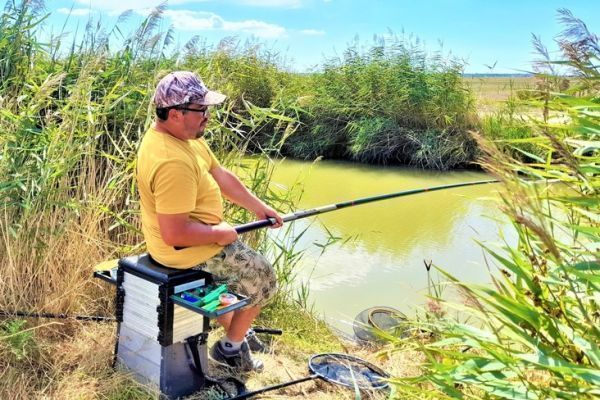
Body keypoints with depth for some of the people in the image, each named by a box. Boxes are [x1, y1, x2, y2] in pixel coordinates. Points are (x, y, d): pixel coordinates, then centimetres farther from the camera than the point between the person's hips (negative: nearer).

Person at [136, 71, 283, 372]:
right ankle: (231, 347, 22)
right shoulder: (174, 162, -34)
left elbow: (221, 176, 7)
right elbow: (175, 234, -33)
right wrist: (219, 233, -19)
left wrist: (259, 208, 9)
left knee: (241, 258, 31)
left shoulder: (184, 133, -2)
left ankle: (232, 328, 43)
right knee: (262, 278, 6)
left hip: (197, 234, 10)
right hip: (186, 250, -10)